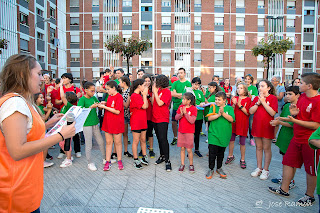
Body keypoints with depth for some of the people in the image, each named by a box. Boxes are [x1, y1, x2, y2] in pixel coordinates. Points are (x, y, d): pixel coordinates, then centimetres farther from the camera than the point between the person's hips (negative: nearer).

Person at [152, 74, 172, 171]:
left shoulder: (167, 91, -9)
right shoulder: (157, 90, 12)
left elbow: (160, 103, -19)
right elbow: (153, 103, 8)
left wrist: (155, 92, -12)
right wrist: (153, 92, 2)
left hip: (163, 119, -7)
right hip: (155, 118, 8)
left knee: (163, 139, -11)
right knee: (159, 138, 15)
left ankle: (167, 160, -5)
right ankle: (162, 156, 28)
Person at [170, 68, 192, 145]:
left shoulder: (188, 83, 0)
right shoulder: (175, 83, 7)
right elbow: (172, 94, -5)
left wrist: (177, 95, -12)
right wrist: (183, 94, -11)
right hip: (176, 106, 3)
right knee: (174, 122, 6)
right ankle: (175, 137, 25)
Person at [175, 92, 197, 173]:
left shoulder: (193, 108, -10)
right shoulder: (180, 107, 4)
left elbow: (192, 121, -17)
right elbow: (176, 118, 2)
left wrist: (185, 113, -21)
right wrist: (181, 114, -16)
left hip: (189, 132, -4)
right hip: (181, 131, 4)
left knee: (189, 149, 0)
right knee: (182, 148, 10)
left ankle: (191, 164, 17)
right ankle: (182, 164, 20)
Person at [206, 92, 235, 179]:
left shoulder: (229, 108, 2)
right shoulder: (213, 107, 2)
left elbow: (231, 119, -10)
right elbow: (209, 118, -9)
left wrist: (223, 113, -22)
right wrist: (218, 115, -22)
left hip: (224, 135, 1)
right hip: (213, 134, -1)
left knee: (221, 152, 15)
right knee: (212, 152, -1)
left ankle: (219, 168, 32)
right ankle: (211, 169, 15)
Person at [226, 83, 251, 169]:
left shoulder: (248, 99, -5)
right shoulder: (235, 98, 5)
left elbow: (248, 113, -12)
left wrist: (240, 105, -20)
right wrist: (234, 104, -14)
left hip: (243, 123, -3)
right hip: (233, 122, 3)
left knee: (242, 142, 4)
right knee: (231, 139, 11)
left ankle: (242, 159, 19)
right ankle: (230, 156, 28)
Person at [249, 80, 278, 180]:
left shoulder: (273, 98, -6)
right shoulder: (256, 98, 8)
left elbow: (272, 113, -17)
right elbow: (251, 111, -1)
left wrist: (263, 102, -17)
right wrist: (258, 103, -11)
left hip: (267, 126, -5)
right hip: (257, 125, 5)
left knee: (266, 148, 4)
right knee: (258, 147, 12)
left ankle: (265, 170, 16)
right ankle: (259, 168, 24)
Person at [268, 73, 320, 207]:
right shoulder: (301, 97, 5)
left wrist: (294, 120, -24)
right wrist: (294, 114, -6)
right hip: (297, 138, 8)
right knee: (288, 162, 13)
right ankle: (284, 189, 28)